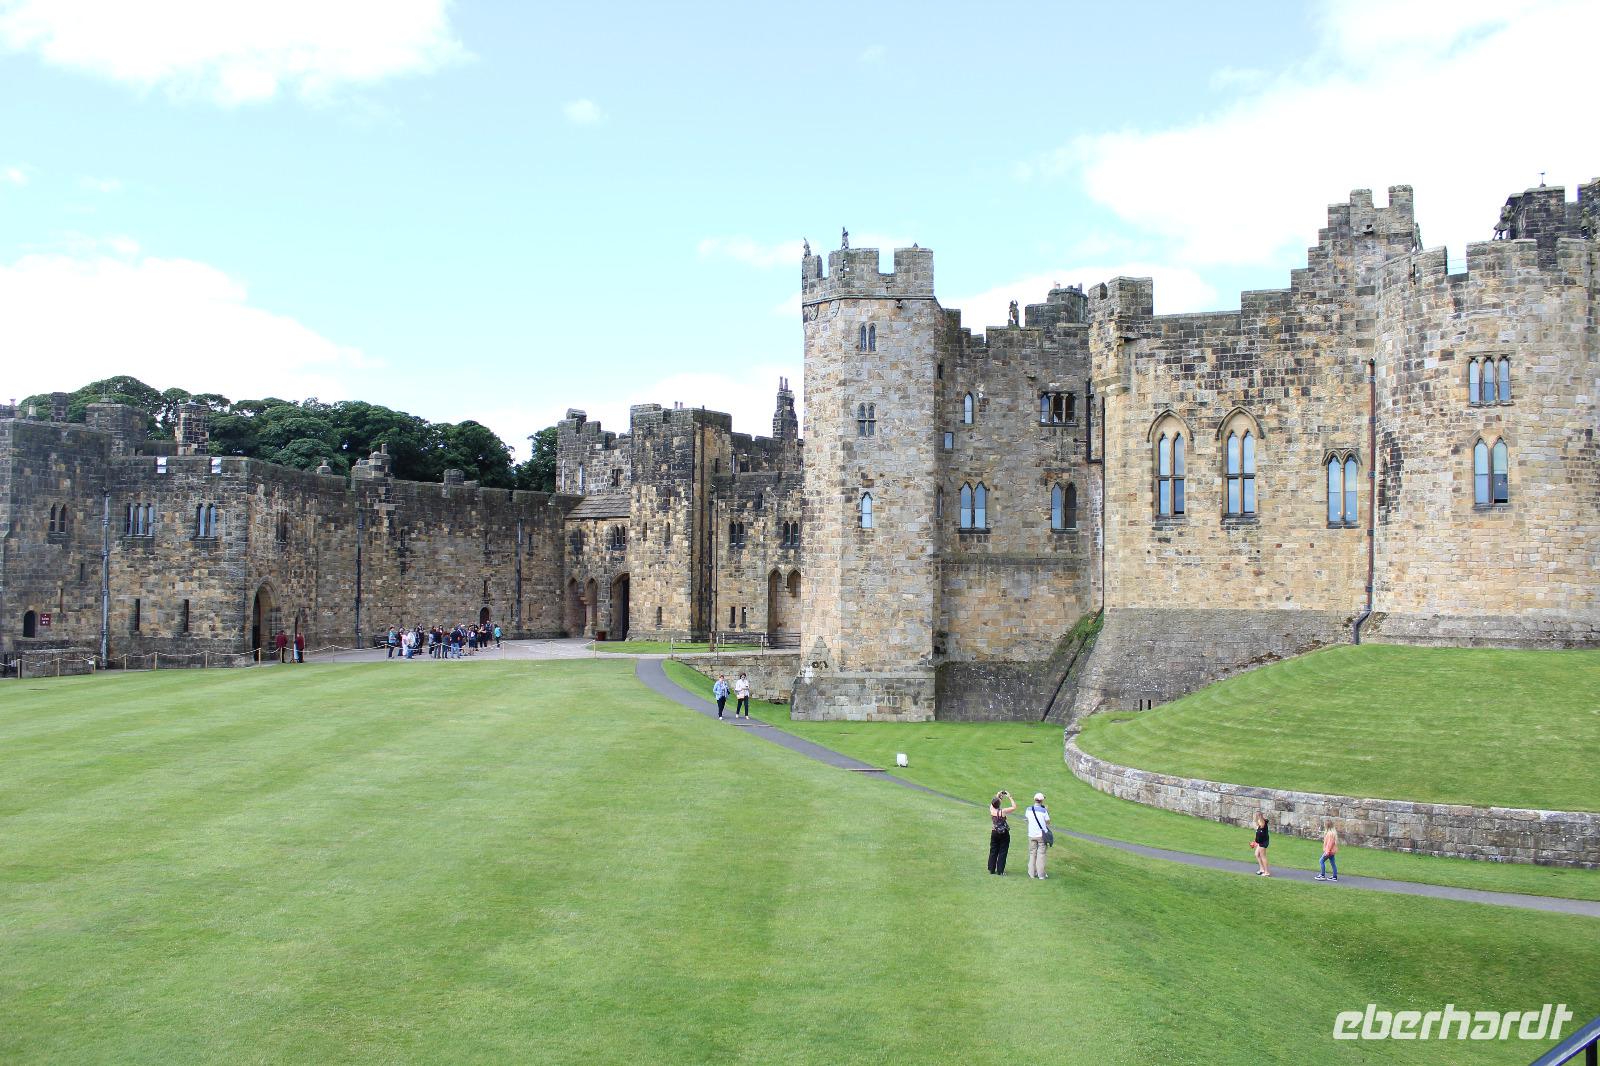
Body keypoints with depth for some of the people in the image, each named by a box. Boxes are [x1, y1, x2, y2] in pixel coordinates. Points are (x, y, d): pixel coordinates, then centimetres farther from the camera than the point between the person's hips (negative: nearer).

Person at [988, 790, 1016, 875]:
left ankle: (991, 869, 19)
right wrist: (1009, 797, -6)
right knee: (1002, 852, 5)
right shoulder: (1003, 811, -19)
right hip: (1004, 834, -4)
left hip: (994, 833, 4)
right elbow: (1014, 807, -11)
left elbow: (992, 803, 15)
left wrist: (997, 796, 15)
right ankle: (1000, 871, 6)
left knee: (993, 851, 13)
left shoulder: (991, 810, -8)